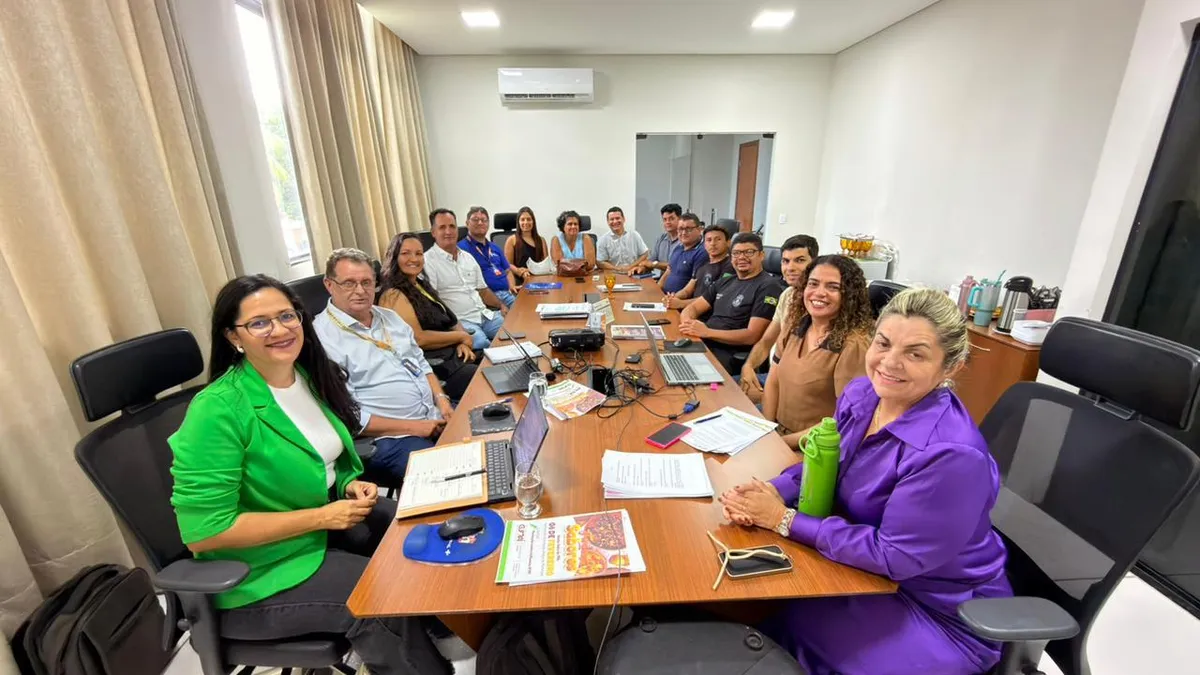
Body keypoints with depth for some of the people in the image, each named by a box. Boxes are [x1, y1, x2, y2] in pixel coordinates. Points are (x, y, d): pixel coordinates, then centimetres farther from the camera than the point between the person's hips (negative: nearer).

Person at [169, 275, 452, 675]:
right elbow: (204, 531, -23)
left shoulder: (310, 375, -1)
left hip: (326, 514, 7)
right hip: (262, 573, -6)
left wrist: (350, 485, -7)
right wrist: (321, 517, -24)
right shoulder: (218, 410, -24)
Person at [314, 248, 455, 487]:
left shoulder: (389, 316, 12)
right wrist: (412, 427, -17)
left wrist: (441, 399, 0)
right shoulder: (323, 338, -12)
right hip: (388, 439, -7)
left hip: (436, 417, 8)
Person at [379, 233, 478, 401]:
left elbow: (450, 320, 17)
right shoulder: (394, 295, -9)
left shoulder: (421, 286, 18)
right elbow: (419, 339, -18)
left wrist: (462, 343, -3)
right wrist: (461, 336, -8)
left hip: (453, 354, 8)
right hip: (433, 367, -8)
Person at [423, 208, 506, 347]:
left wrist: (501, 306, 6)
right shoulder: (428, 261, -4)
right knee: (481, 342, -35)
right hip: (459, 321, -6)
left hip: (485, 314, 7)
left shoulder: (468, 257, 17)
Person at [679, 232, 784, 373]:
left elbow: (752, 336, -14)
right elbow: (693, 308, 15)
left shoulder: (768, 287, -5)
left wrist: (707, 332, -20)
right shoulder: (725, 282, 18)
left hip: (731, 355, -7)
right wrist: (687, 322, -9)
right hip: (701, 343, 7)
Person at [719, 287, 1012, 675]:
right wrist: (774, 492, -15)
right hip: (874, 569, 6)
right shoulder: (860, 395, -9)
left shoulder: (951, 455, -32)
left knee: (780, 624, -14)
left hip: (941, 611, -6)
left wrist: (784, 520, -24)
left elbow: (893, 557, -26)